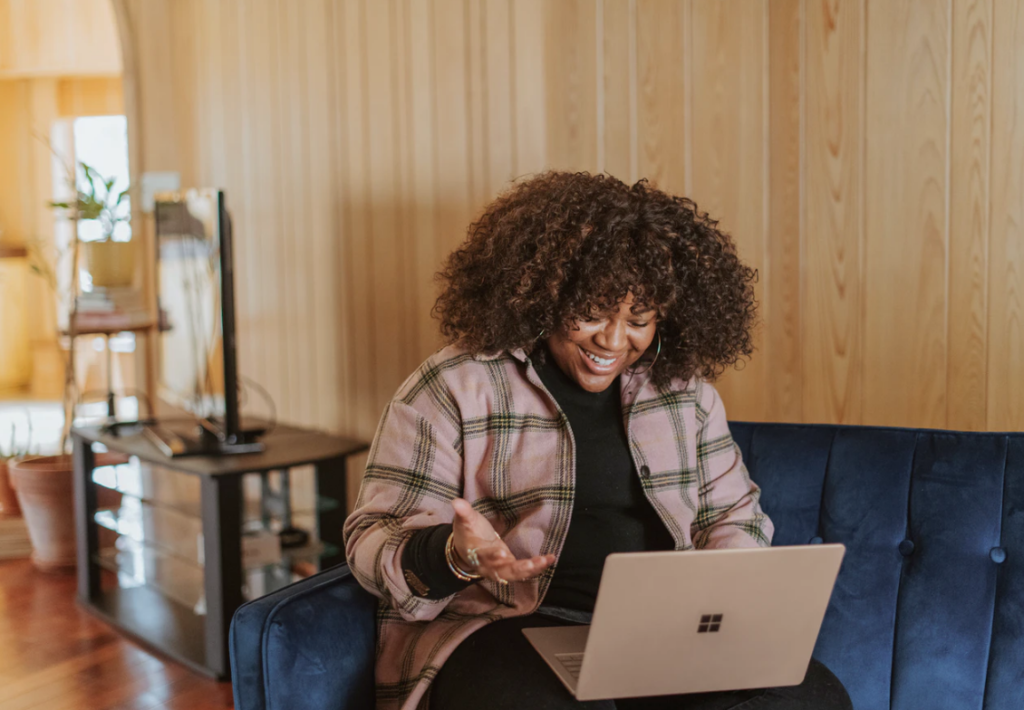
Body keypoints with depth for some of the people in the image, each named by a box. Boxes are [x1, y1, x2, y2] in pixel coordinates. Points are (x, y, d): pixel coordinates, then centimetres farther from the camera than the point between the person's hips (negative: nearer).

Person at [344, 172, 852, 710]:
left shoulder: (685, 388, 13)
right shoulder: (454, 388, -1)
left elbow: (732, 514, 21)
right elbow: (376, 538, -2)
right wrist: (455, 555, -25)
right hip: (506, 629, -5)